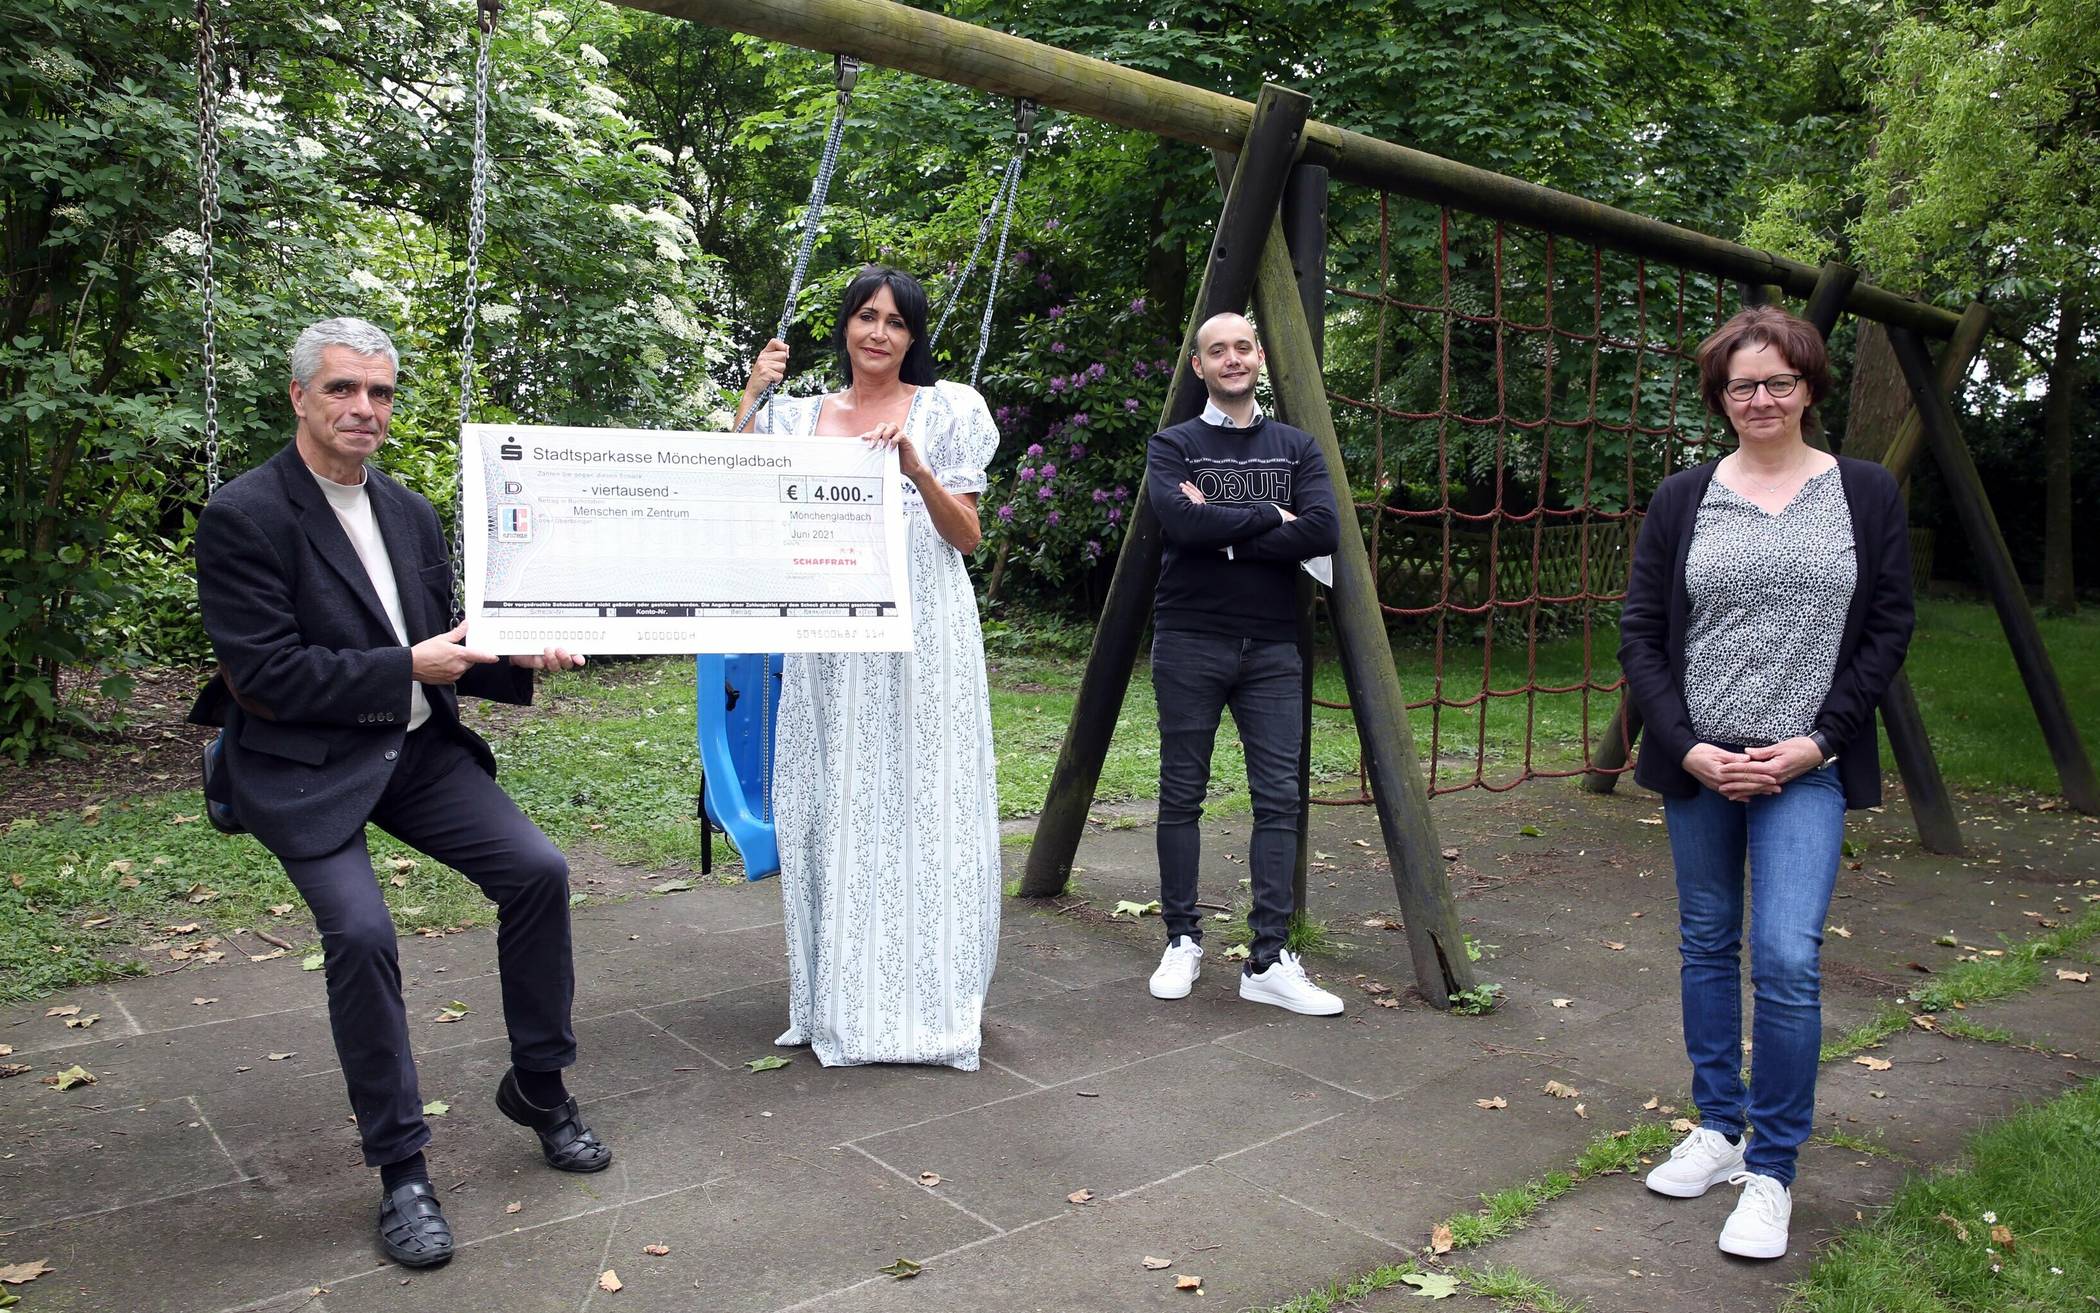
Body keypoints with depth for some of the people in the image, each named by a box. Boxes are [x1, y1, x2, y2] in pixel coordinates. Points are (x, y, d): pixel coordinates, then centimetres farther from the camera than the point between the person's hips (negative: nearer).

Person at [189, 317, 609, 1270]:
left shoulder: (409, 513, 9)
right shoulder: (244, 517, -11)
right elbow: (264, 674, -17)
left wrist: (517, 656, -5)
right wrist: (407, 669, -18)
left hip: (419, 746, 6)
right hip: (305, 763, -6)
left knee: (538, 871, -8)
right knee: (359, 931, -23)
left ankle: (538, 1088, 14)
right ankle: (400, 1170, -4)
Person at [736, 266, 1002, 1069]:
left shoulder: (945, 411, 7)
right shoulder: (800, 417, 14)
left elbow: (967, 537, 2)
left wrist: (919, 472, -15)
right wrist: (750, 400, 2)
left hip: (921, 635, -3)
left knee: (920, 802, -1)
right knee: (832, 807, 3)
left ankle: (925, 995, 9)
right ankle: (840, 998, 13)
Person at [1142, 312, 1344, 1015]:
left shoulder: (1297, 446, 11)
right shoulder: (1173, 445, 5)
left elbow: (1323, 532, -6)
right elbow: (1179, 521, -15)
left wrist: (1221, 530, -10)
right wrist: (1268, 517, -8)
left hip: (1272, 647, 2)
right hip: (1188, 645, -2)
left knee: (1280, 797, -3)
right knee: (1181, 795, 4)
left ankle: (1268, 960, 2)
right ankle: (1182, 939, 18)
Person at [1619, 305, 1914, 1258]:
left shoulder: (1866, 494, 4)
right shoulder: (1682, 500, 5)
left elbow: (1888, 634, 3)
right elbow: (1639, 635, 3)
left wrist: (1815, 742, -8)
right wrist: (1688, 748, -7)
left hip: (1806, 769, -2)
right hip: (1697, 765, 2)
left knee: (1787, 959, -11)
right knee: (1707, 947, 11)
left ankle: (1772, 1170, 5)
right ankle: (1718, 1129, 27)